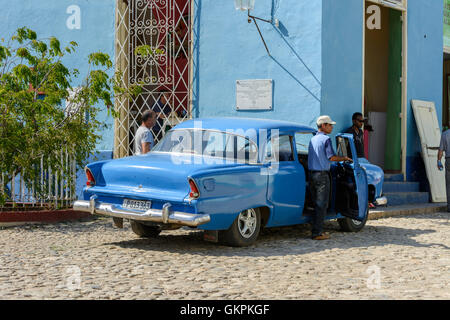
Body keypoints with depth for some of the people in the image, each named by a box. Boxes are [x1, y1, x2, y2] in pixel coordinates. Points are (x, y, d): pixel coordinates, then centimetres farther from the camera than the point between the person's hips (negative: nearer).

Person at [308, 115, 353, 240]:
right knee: (321, 204, -3)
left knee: (317, 203, 14)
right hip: (322, 175, -8)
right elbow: (332, 157, -18)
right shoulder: (326, 139, -11)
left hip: (311, 173, 8)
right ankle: (317, 233, -4)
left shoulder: (312, 139, 15)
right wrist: (344, 158, -1)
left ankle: (316, 230, 16)